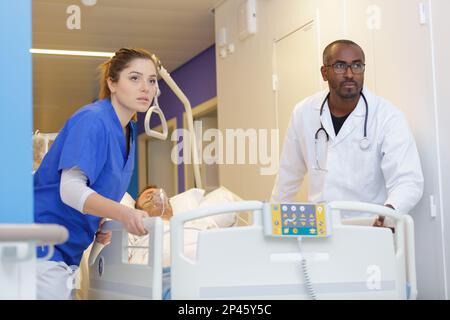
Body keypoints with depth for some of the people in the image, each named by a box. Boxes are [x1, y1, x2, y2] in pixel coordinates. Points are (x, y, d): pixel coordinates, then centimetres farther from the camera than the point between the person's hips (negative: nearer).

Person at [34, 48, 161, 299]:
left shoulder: (128, 130, 10)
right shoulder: (92, 120, -17)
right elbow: (70, 189, -27)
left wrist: (102, 222, 2)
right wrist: (124, 214, -40)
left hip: (68, 250, 9)